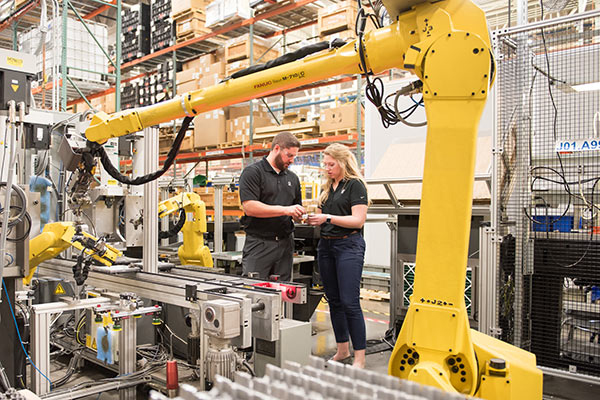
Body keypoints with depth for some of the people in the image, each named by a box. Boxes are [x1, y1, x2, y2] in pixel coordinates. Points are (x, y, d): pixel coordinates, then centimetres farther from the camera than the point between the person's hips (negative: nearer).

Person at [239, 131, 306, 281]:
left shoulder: (292, 178, 15)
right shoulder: (252, 172, -5)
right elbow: (249, 207, -17)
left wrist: (298, 215, -1)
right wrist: (285, 210, -19)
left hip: (285, 244, 6)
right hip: (259, 243, -5)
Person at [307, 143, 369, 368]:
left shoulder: (355, 185, -5)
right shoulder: (327, 187, 17)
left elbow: (358, 220, -14)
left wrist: (327, 217, -20)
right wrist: (312, 219, 0)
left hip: (349, 246, -7)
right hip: (326, 246, 8)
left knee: (349, 302, -9)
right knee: (334, 300, 11)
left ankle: (359, 357, -1)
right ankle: (342, 350, 23)